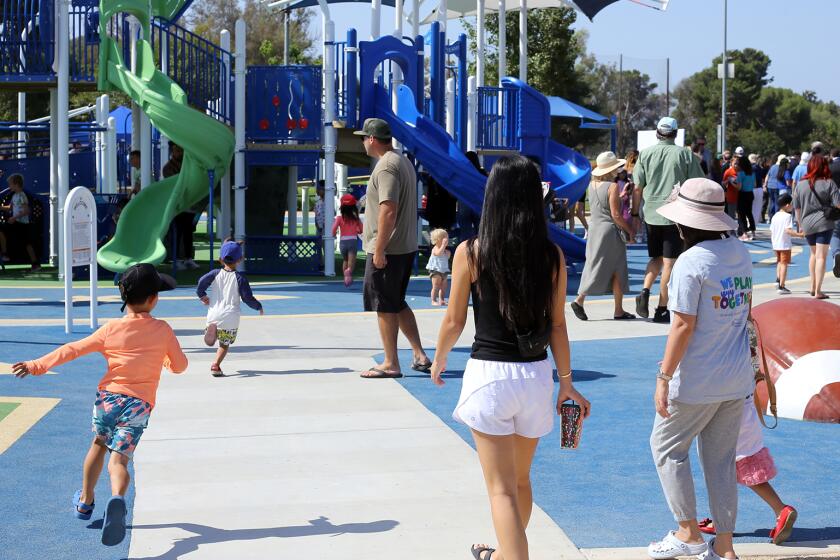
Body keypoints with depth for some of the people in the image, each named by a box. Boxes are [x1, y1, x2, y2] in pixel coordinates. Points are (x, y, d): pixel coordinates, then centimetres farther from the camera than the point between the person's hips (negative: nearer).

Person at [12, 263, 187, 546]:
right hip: (139, 405, -2)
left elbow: (72, 350, 2)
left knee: (98, 444, 28)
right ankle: (117, 499, -42)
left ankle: (85, 502, 42)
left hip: (108, 397, 2)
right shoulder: (163, 331, 1)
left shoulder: (110, 329, 1)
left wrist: (37, 365, 8)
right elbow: (180, 365, 10)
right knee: (118, 461, -9)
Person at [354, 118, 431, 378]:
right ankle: (420, 356, 17)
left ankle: (391, 364, 5)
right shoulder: (404, 162, 16)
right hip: (406, 247, 10)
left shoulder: (386, 166, -16)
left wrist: (379, 249, -23)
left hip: (386, 250, -10)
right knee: (398, 303, 18)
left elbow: (389, 210, -25)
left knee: (385, 307, -1)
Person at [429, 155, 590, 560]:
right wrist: (567, 383, 11)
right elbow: (557, 326, 1)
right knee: (520, 478, 23)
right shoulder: (552, 256, -3)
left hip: (488, 374, -4)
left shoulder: (470, 253, -9)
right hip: (536, 375, 4)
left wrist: (439, 360, 16)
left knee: (502, 488, 1)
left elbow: (454, 322, -3)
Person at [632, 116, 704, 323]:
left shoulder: (645, 154, 2)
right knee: (669, 262, 3)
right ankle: (662, 309, 5)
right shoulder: (684, 155, -2)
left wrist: (635, 214, 12)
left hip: (651, 215, 3)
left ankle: (645, 291, -4)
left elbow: (638, 188, 2)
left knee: (656, 258, 19)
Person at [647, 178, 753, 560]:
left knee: (667, 446, 13)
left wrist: (664, 377, -14)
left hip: (697, 381, -7)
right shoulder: (741, 254, 4)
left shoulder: (691, 262, -19)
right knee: (722, 458, 13)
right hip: (737, 378, 7)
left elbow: (683, 326, -19)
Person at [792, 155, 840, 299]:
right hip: (824, 223, -4)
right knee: (821, 256, -3)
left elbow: (797, 207, 9)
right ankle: (818, 291, -6)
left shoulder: (800, 184, 3)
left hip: (807, 224, 4)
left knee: (814, 254, 22)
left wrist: (800, 224, 20)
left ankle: (813, 287, 25)